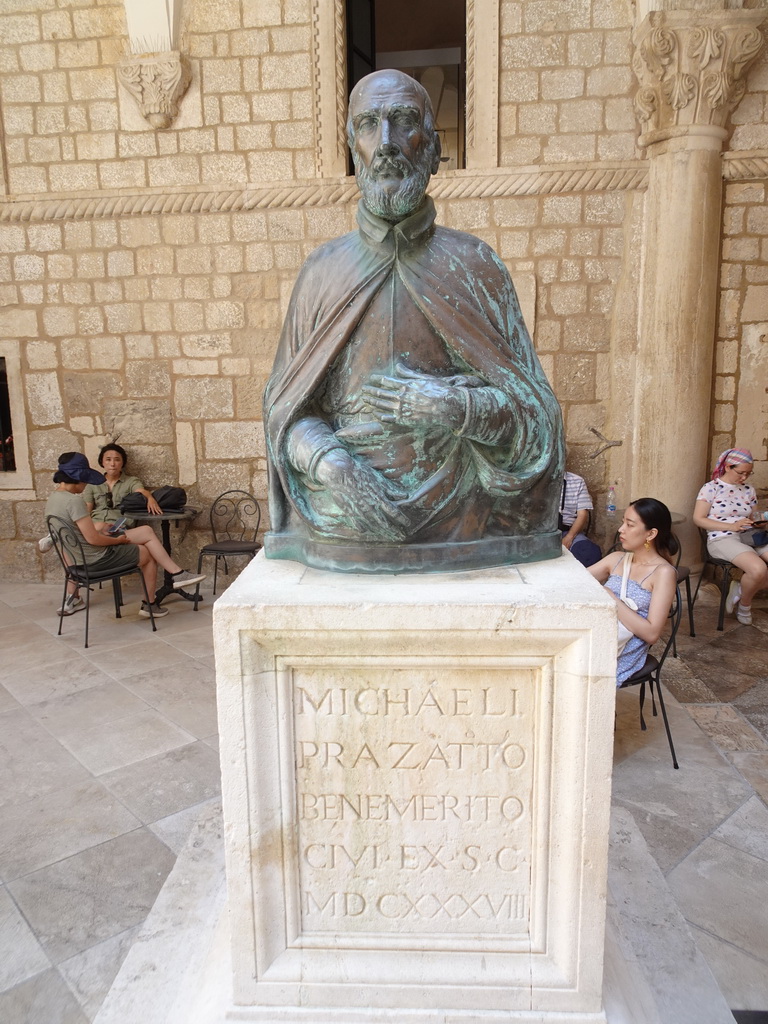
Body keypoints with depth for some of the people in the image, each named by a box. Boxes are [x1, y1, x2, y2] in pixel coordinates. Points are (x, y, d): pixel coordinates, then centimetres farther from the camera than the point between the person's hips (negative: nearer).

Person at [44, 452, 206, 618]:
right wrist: (118, 540, -9)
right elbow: (93, 539, -24)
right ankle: (149, 605, 26)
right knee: (148, 554, 14)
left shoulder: (52, 500, 4)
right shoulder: (74, 501, -25)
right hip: (97, 559, -9)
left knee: (147, 531, 14)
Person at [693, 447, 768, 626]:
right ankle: (744, 605, 0)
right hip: (722, 539, -7)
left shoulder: (748, 490, 16)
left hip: (750, 537, 7)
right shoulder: (711, 488, -2)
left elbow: (752, 517, 21)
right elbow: (698, 519, -8)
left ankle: (742, 590, 2)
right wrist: (731, 526, -16)